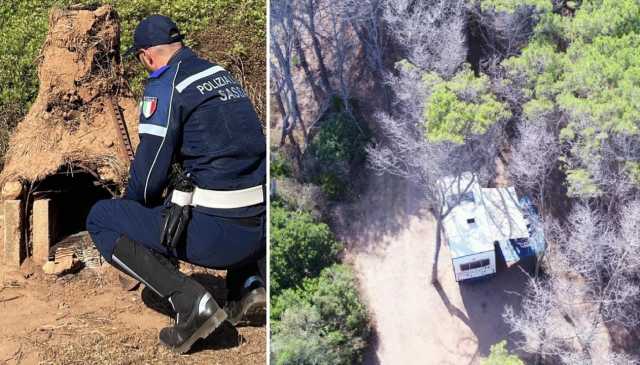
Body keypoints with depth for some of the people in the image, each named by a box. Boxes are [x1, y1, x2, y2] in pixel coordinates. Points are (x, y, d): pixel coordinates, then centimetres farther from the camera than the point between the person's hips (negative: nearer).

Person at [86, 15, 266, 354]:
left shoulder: (164, 86, -6)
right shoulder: (222, 74, 17)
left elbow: (149, 171, -7)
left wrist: (132, 208, 16)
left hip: (218, 232, -7)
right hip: (262, 228, 8)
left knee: (100, 219, 8)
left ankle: (189, 301, -5)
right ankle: (249, 283, 18)